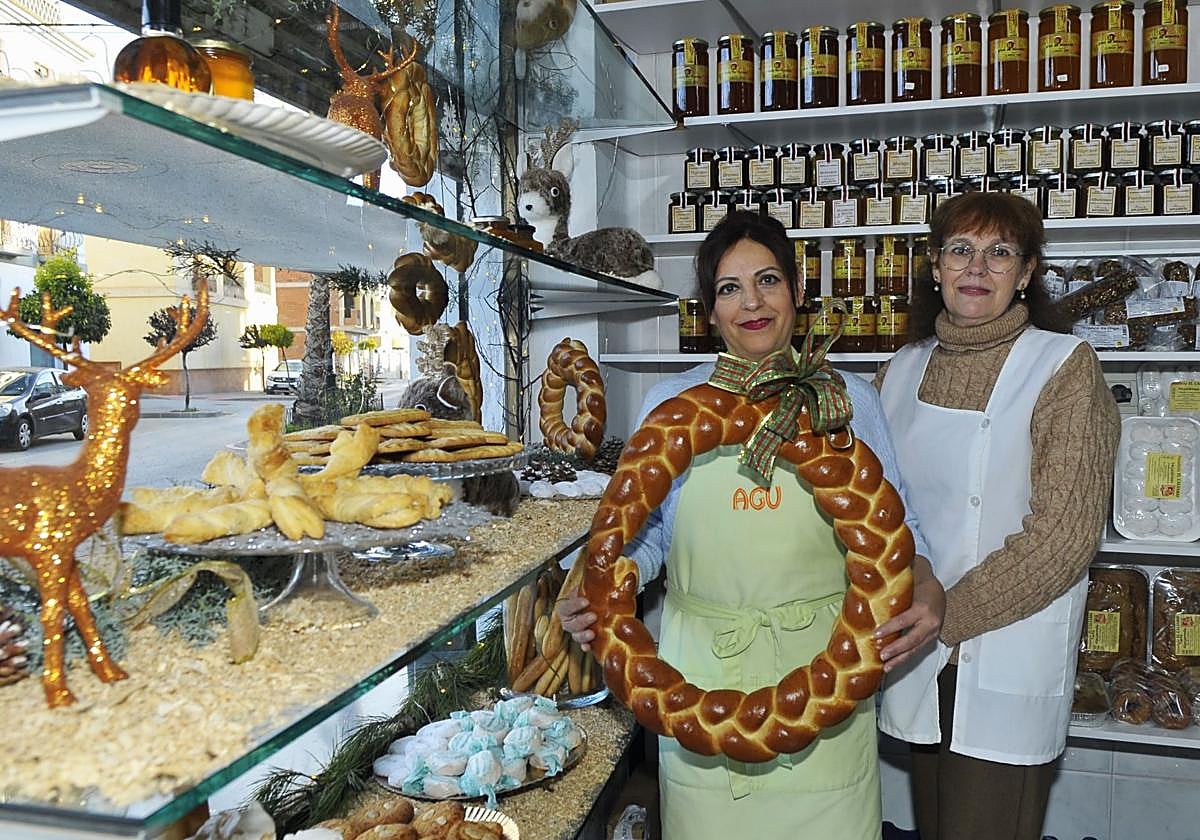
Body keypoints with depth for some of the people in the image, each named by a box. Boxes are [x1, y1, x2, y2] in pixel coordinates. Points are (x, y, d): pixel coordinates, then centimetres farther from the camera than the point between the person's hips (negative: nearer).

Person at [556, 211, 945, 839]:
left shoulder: (849, 401, 3)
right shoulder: (670, 404, 3)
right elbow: (644, 531, 6)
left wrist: (926, 590, -14)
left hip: (821, 670, 0)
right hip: (702, 670, 0)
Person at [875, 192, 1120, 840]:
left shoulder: (1065, 367, -8)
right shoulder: (904, 369, 7)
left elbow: (1063, 535, -14)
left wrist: (945, 615, -19)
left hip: (1008, 658, -4)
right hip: (917, 653, 5)